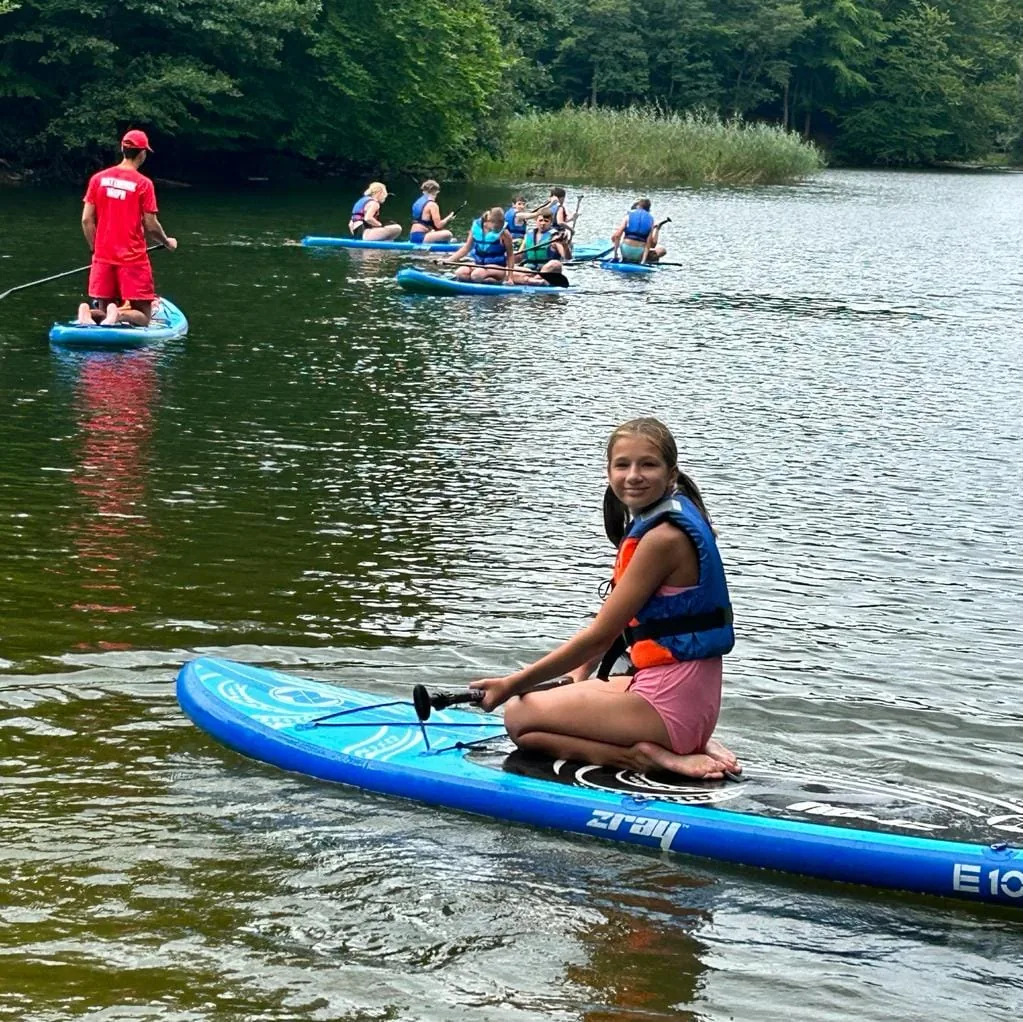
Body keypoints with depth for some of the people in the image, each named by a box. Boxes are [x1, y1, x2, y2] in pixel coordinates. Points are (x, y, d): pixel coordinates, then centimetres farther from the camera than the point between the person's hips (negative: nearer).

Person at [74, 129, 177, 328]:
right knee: (142, 317, 4)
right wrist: (168, 242, 12)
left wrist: (96, 249, 15)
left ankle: (87, 313, -21)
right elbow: (151, 226, -8)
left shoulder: (98, 179, 3)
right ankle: (119, 315, -28)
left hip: (103, 258, 4)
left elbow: (87, 220, 2)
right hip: (133, 259, -4)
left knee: (103, 312, 13)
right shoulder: (143, 184, -9)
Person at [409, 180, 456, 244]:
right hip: (421, 237, -10)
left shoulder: (417, 202, 17)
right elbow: (438, 225, -15)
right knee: (447, 234, -21)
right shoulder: (432, 205, -9)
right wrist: (449, 218, 2)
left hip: (412, 236, 10)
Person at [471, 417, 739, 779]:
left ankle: (647, 755, -11)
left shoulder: (663, 538, -19)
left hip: (670, 704, -10)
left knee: (520, 717, -3)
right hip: (689, 694, 10)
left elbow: (599, 636, -16)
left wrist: (513, 684, -9)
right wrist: (580, 674, 6)